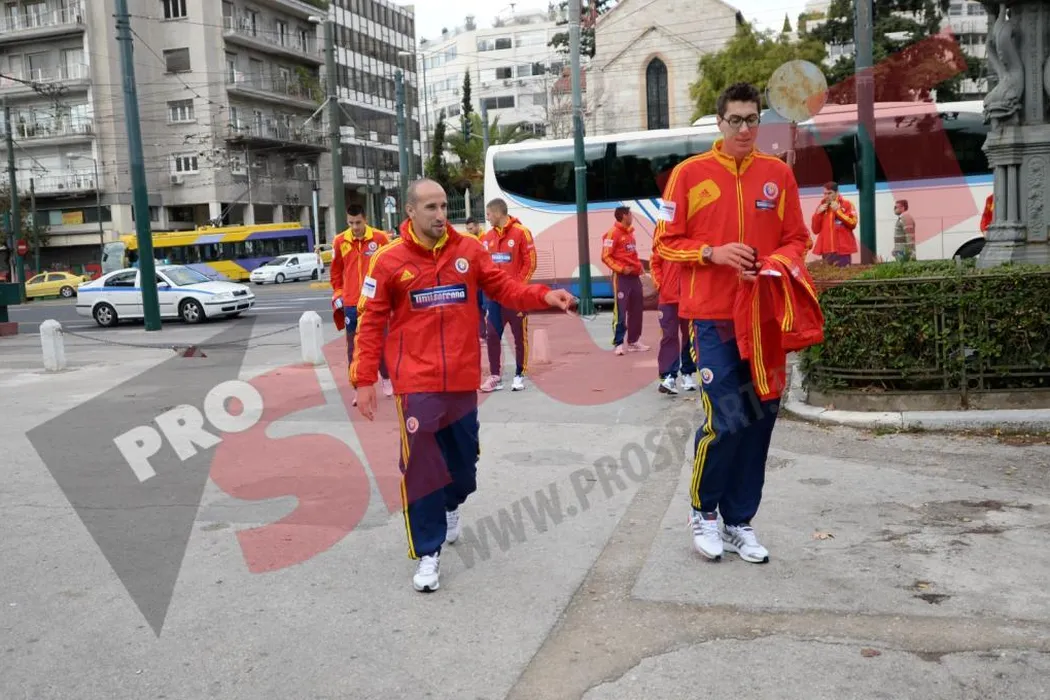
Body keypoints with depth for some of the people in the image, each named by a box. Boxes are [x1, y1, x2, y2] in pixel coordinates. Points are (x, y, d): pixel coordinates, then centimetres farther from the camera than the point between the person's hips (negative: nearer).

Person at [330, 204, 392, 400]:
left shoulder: (380, 238, -4)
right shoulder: (340, 241, 1)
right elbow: (336, 271, 11)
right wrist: (338, 294, 8)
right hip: (351, 304, 1)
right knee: (353, 347, 6)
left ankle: (386, 379, 28)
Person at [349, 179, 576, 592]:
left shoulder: (468, 250, 2)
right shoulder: (389, 260, -5)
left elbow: (504, 287, 3)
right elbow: (370, 323, -2)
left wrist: (544, 296, -16)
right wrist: (364, 379, -7)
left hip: (462, 378, 3)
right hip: (416, 382, -3)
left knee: (464, 458, 17)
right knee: (421, 466, -5)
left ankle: (451, 506, 49)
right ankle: (428, 553, 7)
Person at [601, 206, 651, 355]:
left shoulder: (629, 232, 18)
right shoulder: (613, 233, -8)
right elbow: (606, 256, -13)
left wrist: (639, 266, 10)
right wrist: (621, 268, -20)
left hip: (635, 276, 9)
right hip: (622, 277, -9)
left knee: (636, 311, 10)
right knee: (620, 311, -9)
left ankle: (633, 342, 17)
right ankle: (618, 343, -6)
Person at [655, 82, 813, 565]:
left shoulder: (778, 173, 9)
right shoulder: (690, 173, 1)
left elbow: (797, 239, 13)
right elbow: (666, 242, 1)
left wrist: (775, 263, -8)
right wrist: (712, 253, -14)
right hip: (712, 317, -4)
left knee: (760, 419, 6)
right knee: (725, 420, -9)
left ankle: (739, 522, 21)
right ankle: (703, 511, 15)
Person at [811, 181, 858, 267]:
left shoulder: (846, 204, 5)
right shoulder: (821, 207, 14)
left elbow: (853, 223, -7)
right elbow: (815, 230, 12)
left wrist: (838, 211, -9)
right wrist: (818, 213, -1)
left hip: (843, 248, -3)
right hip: (827, 249, 3)